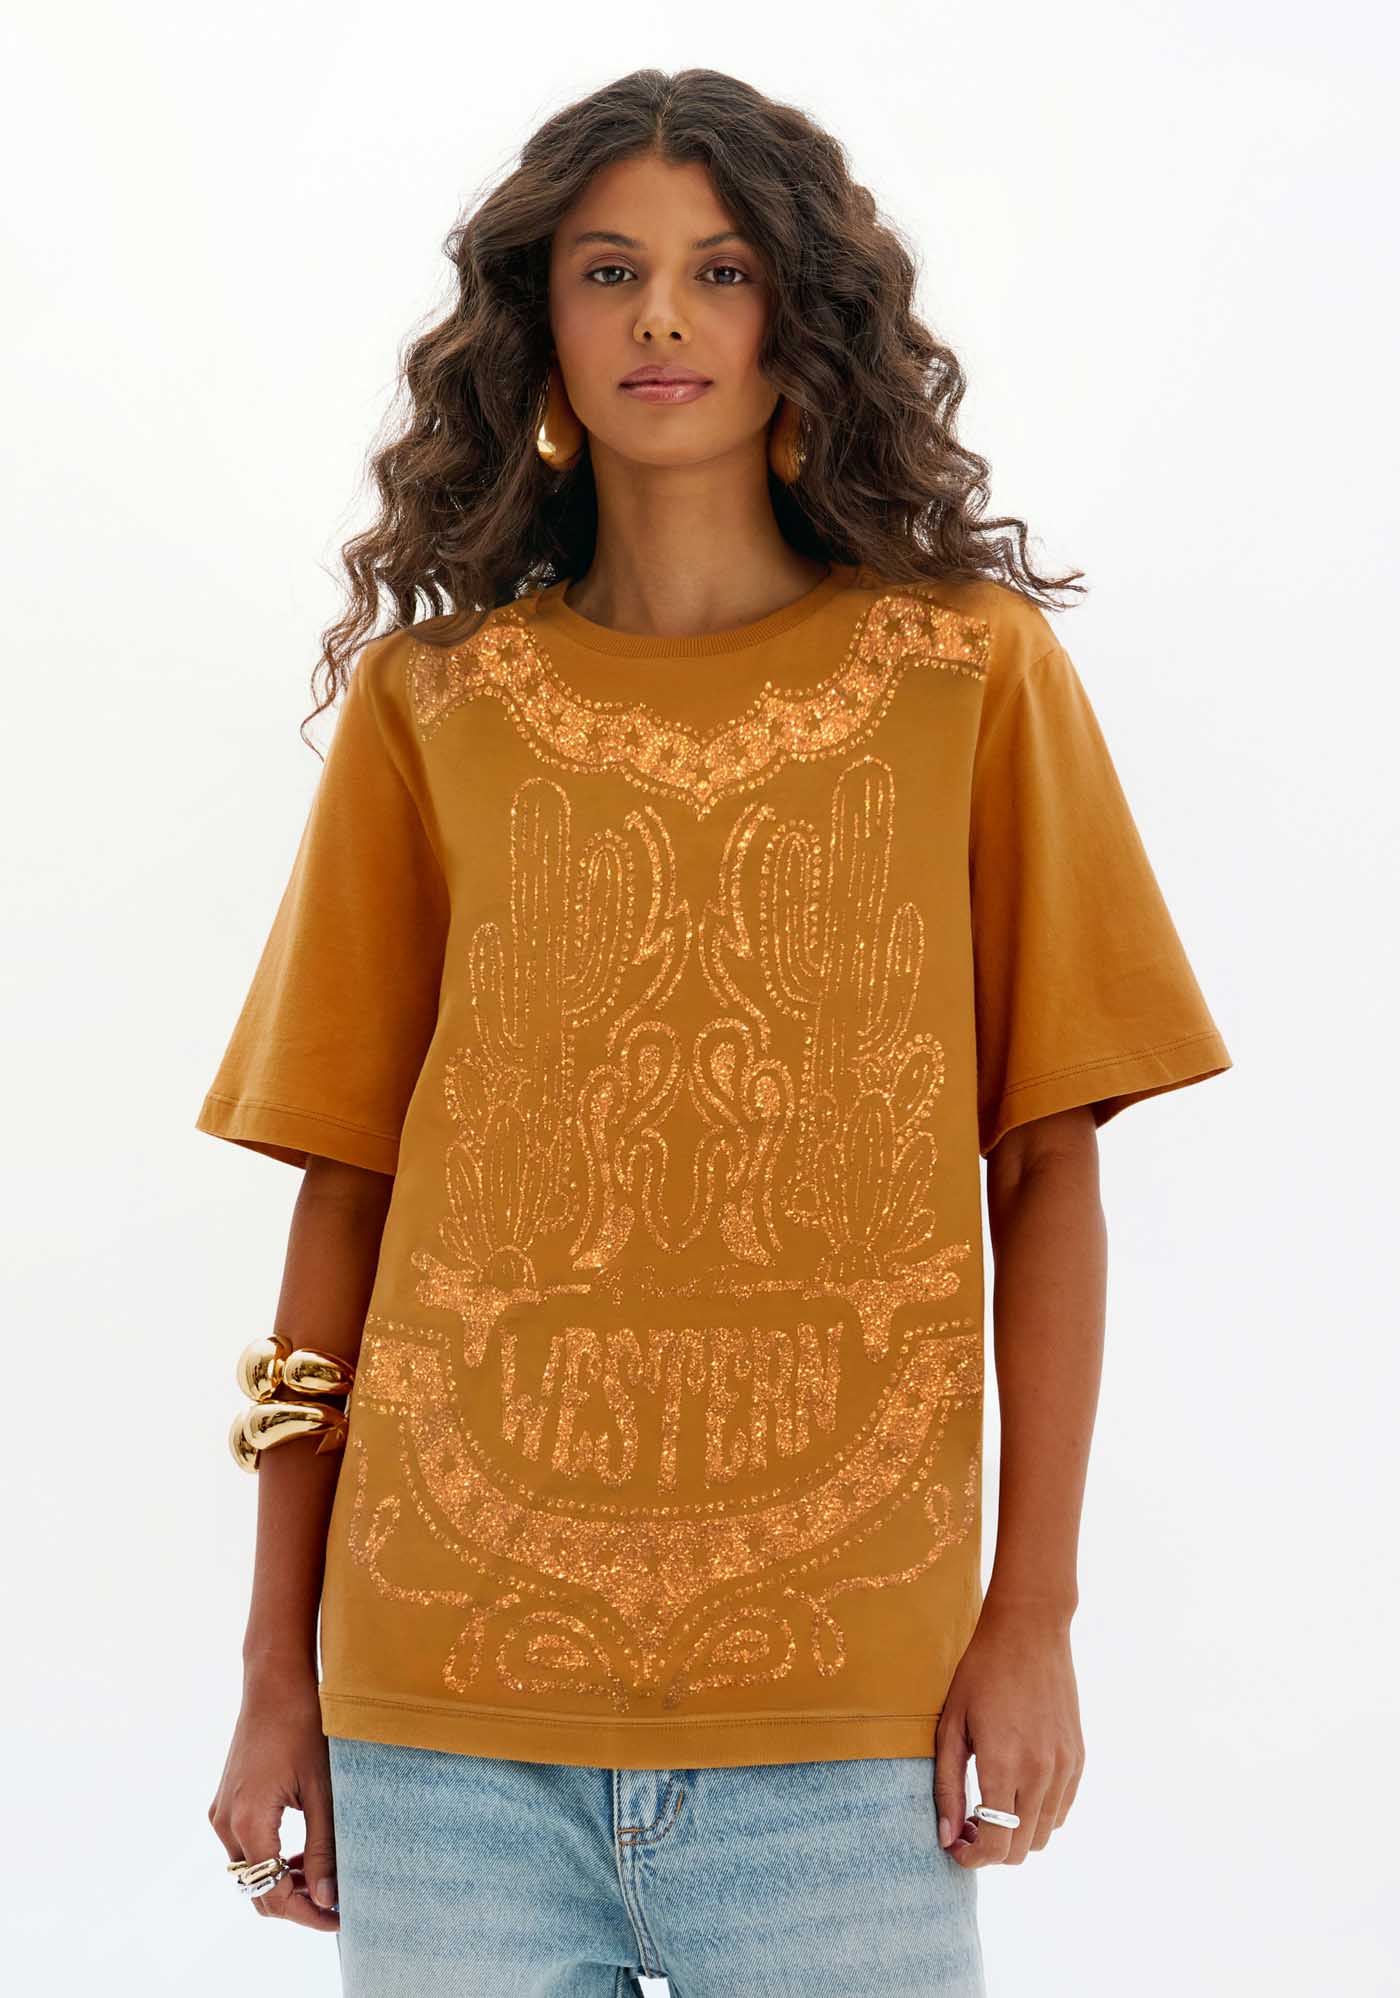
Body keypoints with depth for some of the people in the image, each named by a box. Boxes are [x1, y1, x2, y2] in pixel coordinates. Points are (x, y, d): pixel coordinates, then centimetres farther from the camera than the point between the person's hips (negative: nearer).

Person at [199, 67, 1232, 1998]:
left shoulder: (973, 671, 5)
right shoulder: (430, 704, 7)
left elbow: (1047, 1170, 4)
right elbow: (344, 1196, 7)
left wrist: (1032, 1617, -2)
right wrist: (278, 1676, 5)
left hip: (838, 1698, -1)